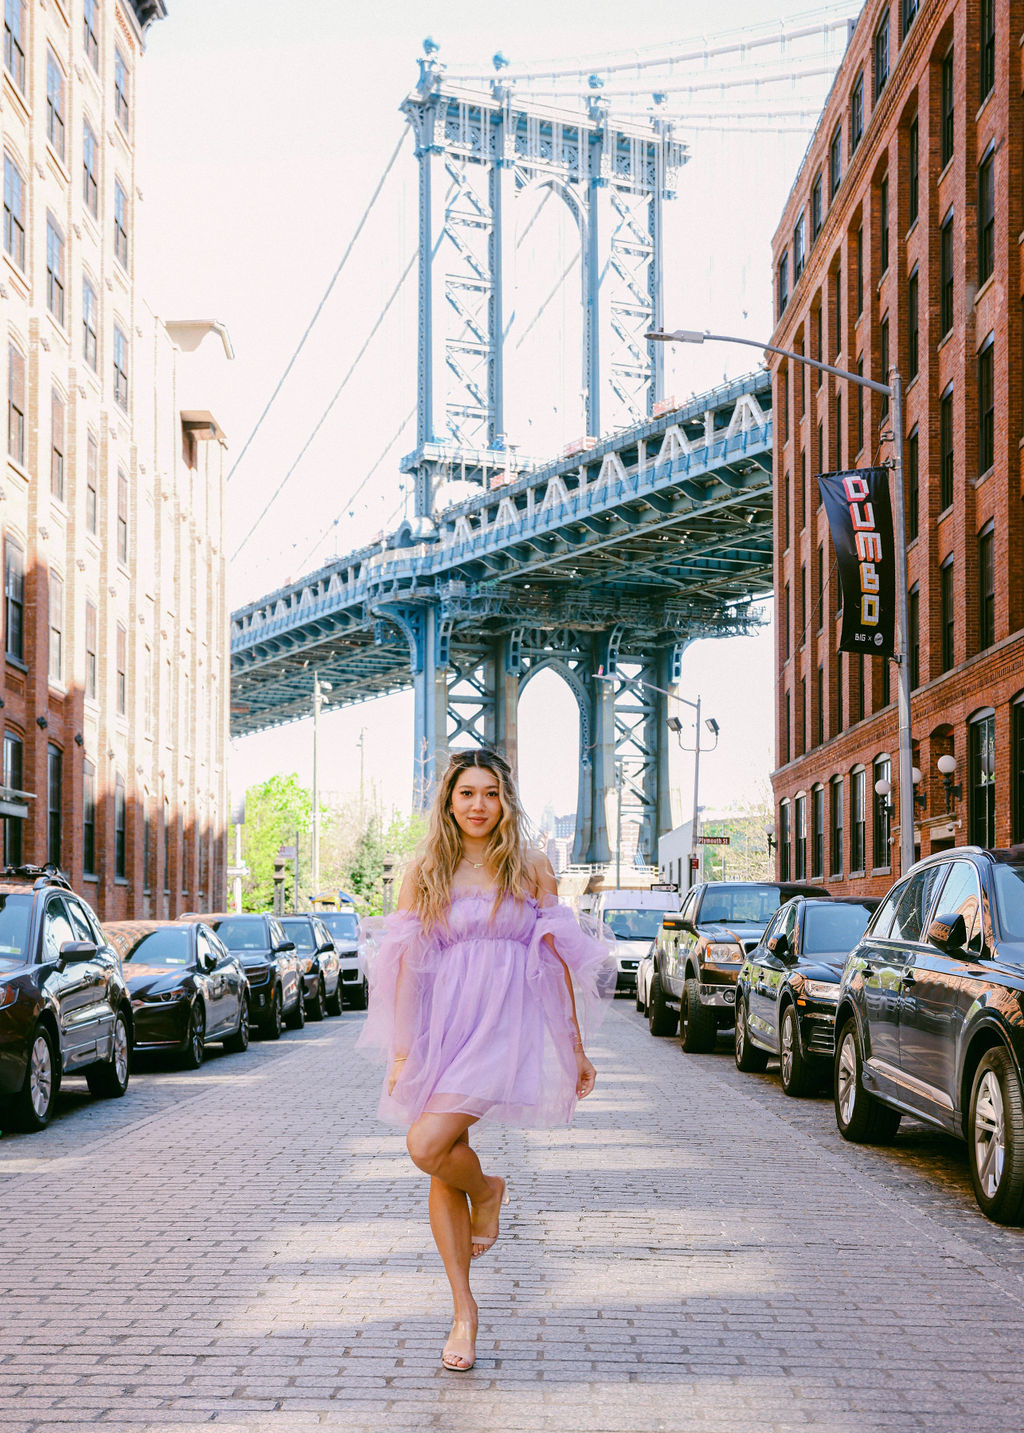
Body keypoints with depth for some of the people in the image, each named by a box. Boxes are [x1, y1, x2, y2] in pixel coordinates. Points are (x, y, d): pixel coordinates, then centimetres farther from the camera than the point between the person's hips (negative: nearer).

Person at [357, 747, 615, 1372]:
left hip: (505, 1028, -3)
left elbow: (558, 963, 8)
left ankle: (488, 1190, 12)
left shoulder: (531, 869, 6)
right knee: (442, 1174, 2)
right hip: (439, 1029, 3)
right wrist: (401, 1052, 0)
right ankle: (464, 1311, 14)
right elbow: (406, 965, 6)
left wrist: (576, 1049, 8)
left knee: (429, 1146, -21)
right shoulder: (426, 873, 8)